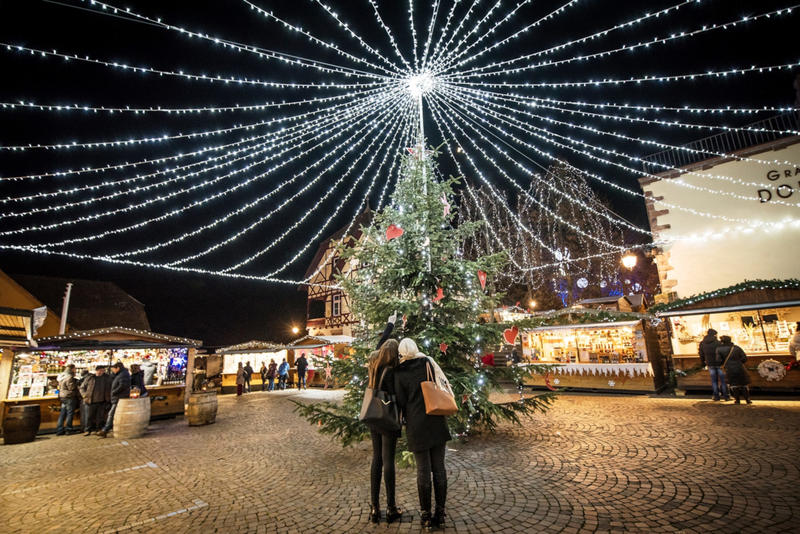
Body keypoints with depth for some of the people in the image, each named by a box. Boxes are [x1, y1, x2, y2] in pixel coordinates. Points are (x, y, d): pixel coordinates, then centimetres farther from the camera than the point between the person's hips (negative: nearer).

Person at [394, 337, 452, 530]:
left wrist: (407, 420, 14)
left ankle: (426, 515, 16)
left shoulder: (399, 373, -6)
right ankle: (440, 512, 20)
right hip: (437, 422, 3)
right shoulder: (429, 363, 0)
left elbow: (401, 401, -2)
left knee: (423, 469, 7)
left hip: (416, 425, -2)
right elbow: (444, 385, 2)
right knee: (439, 467, 11)